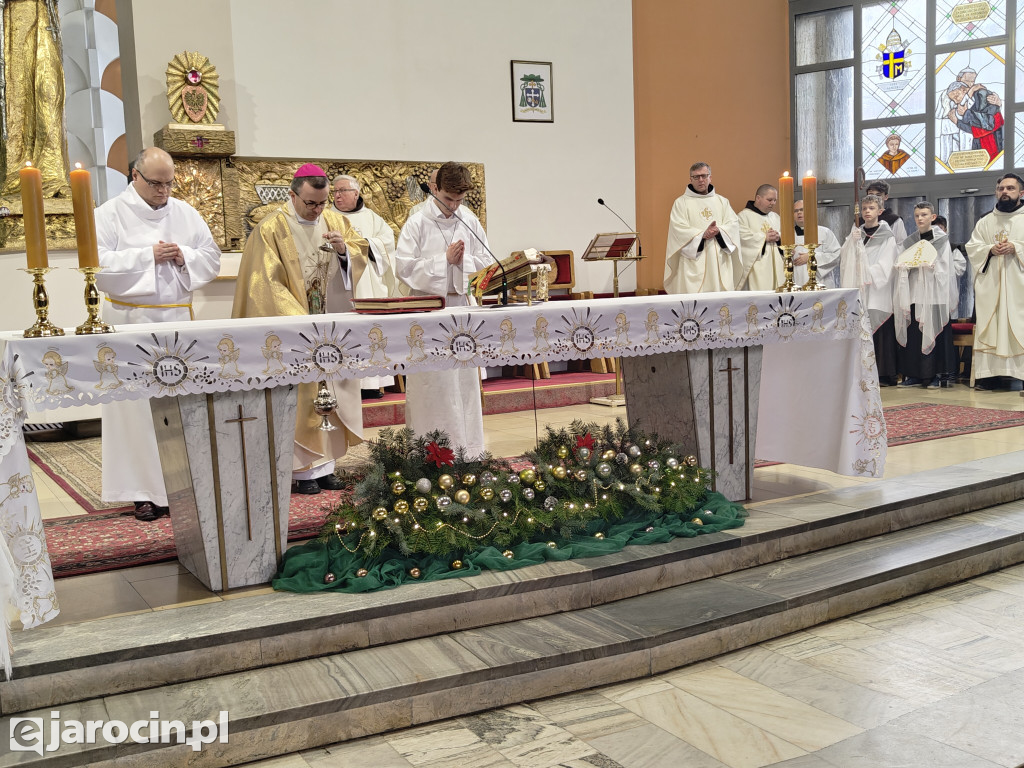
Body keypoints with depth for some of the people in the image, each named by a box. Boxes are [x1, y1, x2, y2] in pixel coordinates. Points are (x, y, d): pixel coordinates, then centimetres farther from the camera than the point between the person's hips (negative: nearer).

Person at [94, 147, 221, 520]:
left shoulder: (186, 213, 11)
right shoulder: (111, 214, 0)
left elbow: (212, 258, 11)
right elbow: (97, 262, -11)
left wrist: (184, 257, -9)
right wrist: (148, 255, -15)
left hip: (177, 319, 3)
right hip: (130, 321, -3)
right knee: (136, 403, -3)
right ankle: (145, 491, 3)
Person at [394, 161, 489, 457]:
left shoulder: (471, 223, 8)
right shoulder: (417, 223, -4)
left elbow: (487, 264, 10)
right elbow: (404, 268, -10)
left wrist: (463, 260, -9)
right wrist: (444, 259, -12)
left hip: (463, 306, 4)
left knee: (465, 378, 7)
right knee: (432, 380, -4)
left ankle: (467, 449, 16)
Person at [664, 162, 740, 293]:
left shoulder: (722, 201, 17)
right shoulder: (681, 202, 5)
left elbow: (733, 224, 6)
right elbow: (678, 229, -6)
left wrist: (718, 231, -14)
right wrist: (702, 234, -16)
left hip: (719, 262, 3)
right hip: (693, 261, -3)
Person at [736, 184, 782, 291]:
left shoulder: (776, 217, 22)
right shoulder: (744, 216, 0)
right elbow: (743, 237, -14)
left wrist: (778, 237, -5)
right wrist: (764, 237, -9)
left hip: (775, 267, 6)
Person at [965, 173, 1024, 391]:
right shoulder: (985, 222, 17)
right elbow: (972, 248, 10)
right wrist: (990, 250, -8)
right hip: (989, 285, 3)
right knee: (988, 327, -4)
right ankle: (988, 373, -4)